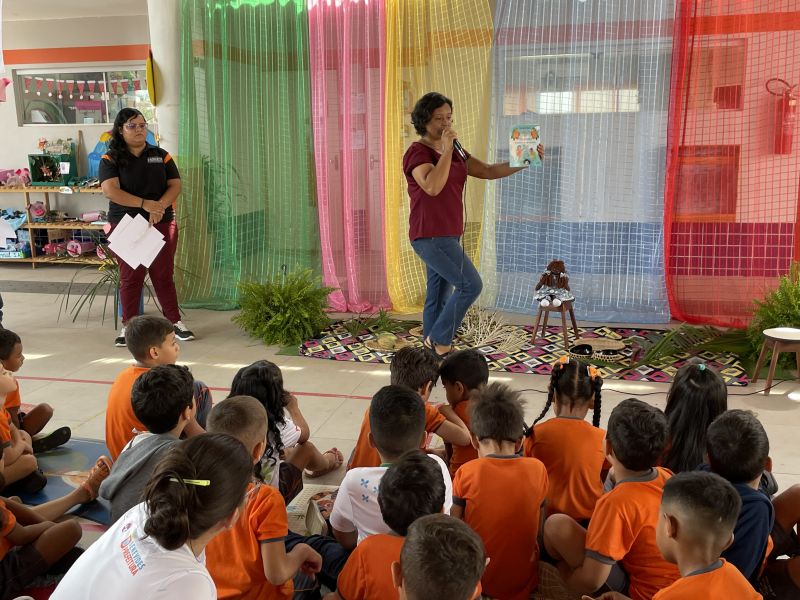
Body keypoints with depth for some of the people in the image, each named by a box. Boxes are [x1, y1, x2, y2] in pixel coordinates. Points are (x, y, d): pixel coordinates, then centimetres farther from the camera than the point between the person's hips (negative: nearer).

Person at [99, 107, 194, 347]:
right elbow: (110, 191, -15)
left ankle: (175, 321, 16)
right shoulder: (111, 159, -1)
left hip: (162, 224, 2)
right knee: (130, 277, 5)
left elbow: (175, 185, 1)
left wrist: (160, 206, -18)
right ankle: (128, 326, 15)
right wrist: (145, 204, -25)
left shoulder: (161, 155, 7)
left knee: (164, 275, 7)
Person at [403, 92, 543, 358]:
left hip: (446, 236, 9)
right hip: (430, 236, -8)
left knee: (439, 297, 11)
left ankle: (433, 351, 19)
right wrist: (447, 149, -23)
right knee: (471, 284, -12)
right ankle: (440, 340, 1)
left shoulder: (454, 153, 15)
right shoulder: (417, 152, -10)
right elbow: (433, 187, -27)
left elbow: (489, 171, 12)